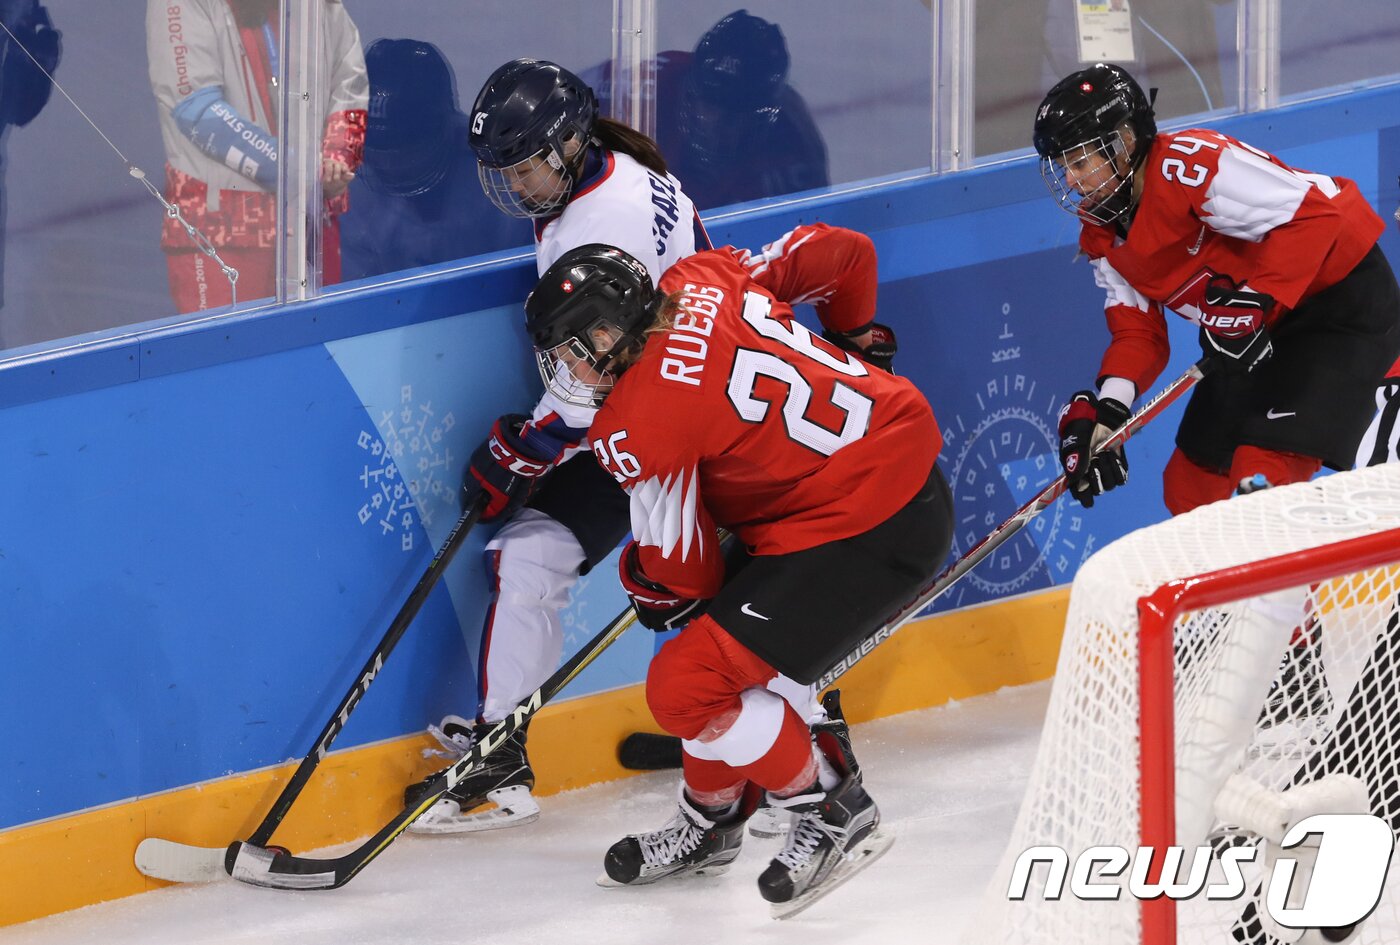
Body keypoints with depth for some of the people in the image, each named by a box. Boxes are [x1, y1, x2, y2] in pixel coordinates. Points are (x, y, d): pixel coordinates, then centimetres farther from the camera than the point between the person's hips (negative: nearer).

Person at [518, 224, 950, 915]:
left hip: (864, 533, -10)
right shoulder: (702, 280, 4)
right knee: (745, 643, 24)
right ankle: (709, 820, 38)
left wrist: (646, 586, 17)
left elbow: (683, 571, -7)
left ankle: (835, 816, 7)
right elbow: (842, 252, 16)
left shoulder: (635, 424, -16)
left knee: (688, 686, -8)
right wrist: (847, 341, 35)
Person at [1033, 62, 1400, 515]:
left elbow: (1314, 211, -30)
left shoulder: (1187, 164, -27)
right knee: (1190, 487, 13)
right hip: (1262, 338, 10)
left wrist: (1254, 303, -33)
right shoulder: (1102, 236, 3)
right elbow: (1137, 331, 3)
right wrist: (1105, 410, -15)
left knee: (1262, 478, -23)